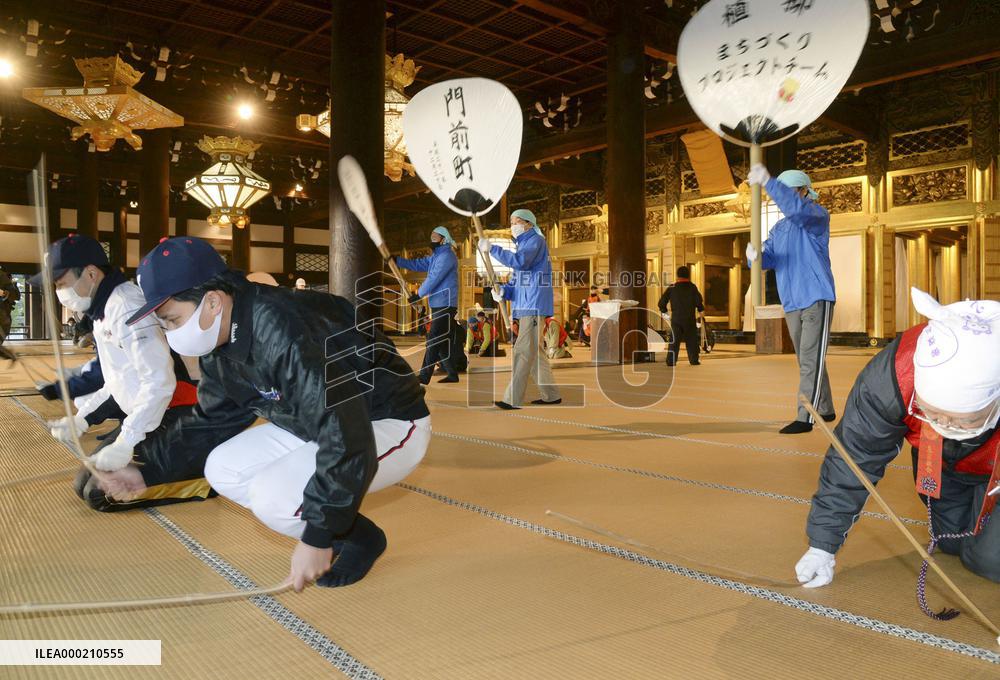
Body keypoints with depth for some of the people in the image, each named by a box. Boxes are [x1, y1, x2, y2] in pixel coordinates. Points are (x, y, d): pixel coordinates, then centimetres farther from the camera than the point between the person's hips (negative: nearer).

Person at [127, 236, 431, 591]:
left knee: (272, 496, -26)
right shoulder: (218, 344, -4)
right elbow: (210, 419, 14)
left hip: (389, 424, -9)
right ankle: (336, 527, 11)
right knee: (223, 470, -1)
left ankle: (361, 538, 3)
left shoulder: (288, 333, -33)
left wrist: (317, 538, -25)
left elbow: (346, 441, -33)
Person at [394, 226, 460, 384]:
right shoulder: (436, 256, 20)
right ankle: (452, 374, 16)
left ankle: (424, 377, -9)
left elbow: (434, 278, -17)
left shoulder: (447, 256, -11)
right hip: (438, 305, 10)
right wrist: (395, 260, 3)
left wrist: (418, 294, -12)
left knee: (434, 341, -10)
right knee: (442, 341, 11)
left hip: (444, 305, -10)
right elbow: (417, 264, 14)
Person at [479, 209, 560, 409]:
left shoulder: (535, 240, -4)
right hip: (525, 306, 10)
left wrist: (492, 249, -22)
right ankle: (551, 395, 21)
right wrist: (504, 292, -1)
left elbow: (520, 261, -24)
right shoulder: (521, 245, 24)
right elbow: (515, 279, 19)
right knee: (534, 352, 13)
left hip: (534, 305, -10)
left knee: (523, 351, -13)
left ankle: (512, 399, -15)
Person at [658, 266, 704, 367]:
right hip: (690, 319, -1)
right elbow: (699, 301, -7)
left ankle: (670, 361, -7)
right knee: (691, 340, 10)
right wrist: (701, 310, 12)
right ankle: (694, 360, 12)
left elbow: (662, 302, 1)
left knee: (674, 340, 1)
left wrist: (664, 312, 15)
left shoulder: (671, 287, 3)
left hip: (676, 319, 1)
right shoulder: (692, 287, -2)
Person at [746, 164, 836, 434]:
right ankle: (825, 410, 26)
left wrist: (767, 181, -35)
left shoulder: (818, 215, -3)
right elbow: (769, 258, 4)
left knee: (811, 361, -11)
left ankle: (805, 418, -12)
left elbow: (797, 209, -27)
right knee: (808, 361, 13)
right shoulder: (779, 228, 18)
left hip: (817, 300, -7)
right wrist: (755, 257, -20)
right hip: (791, 304, 7)